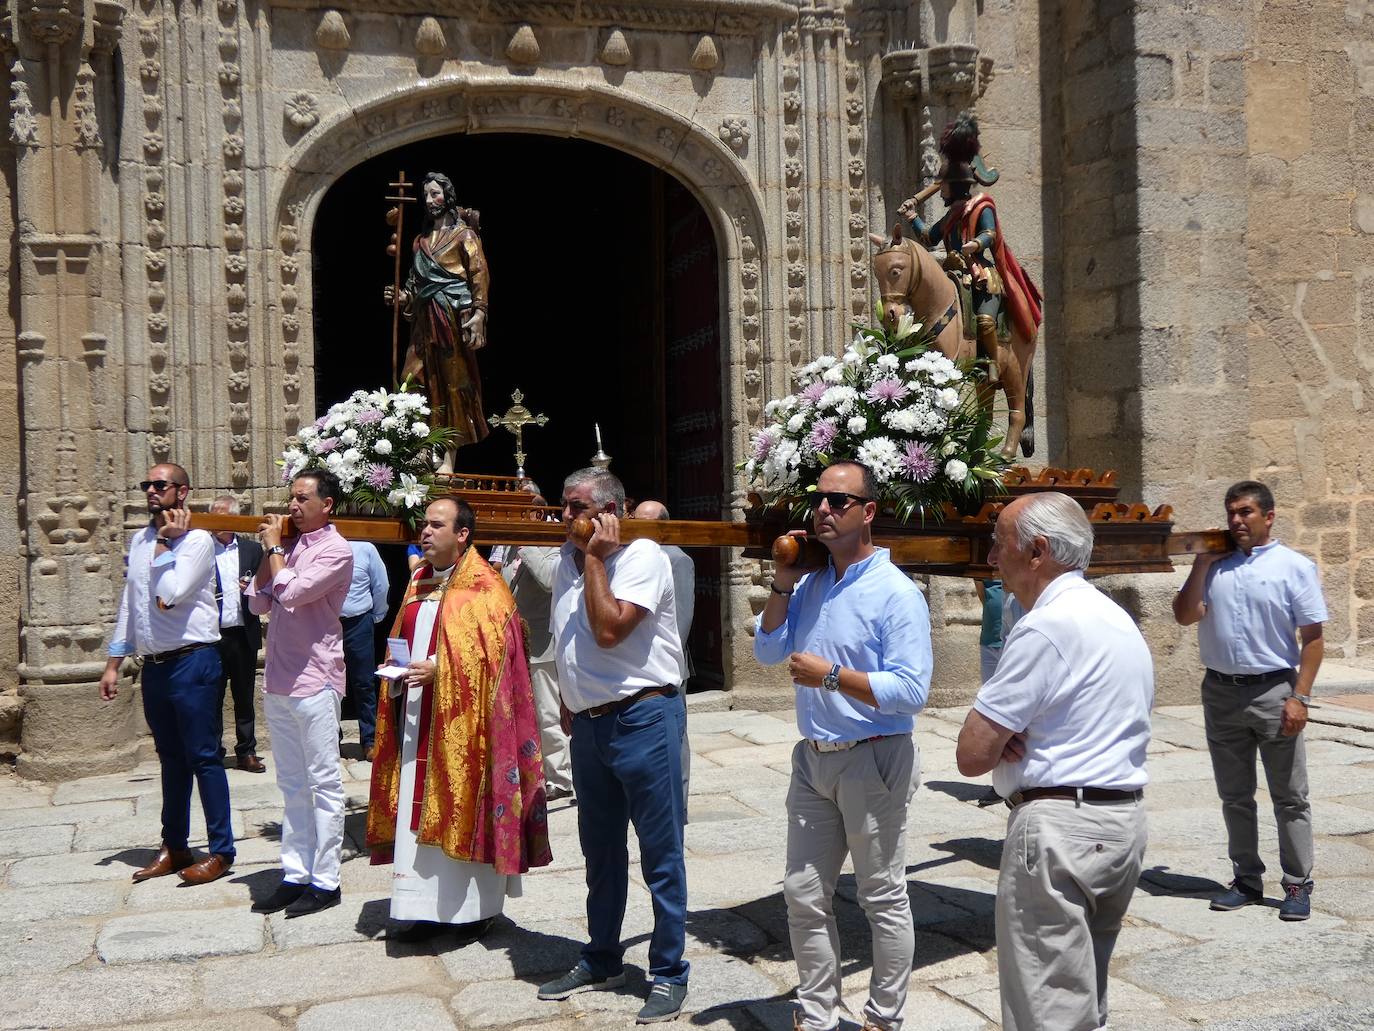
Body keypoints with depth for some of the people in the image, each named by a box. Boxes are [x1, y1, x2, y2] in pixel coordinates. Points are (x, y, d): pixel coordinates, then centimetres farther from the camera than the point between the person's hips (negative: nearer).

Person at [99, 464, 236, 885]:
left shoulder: (197, 540, -10)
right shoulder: (139, 541, 12)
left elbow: (170, 595, -22)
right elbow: (129, 602, 17)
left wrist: (166, 544, -12)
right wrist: (114, 661, 16)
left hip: (192, 663, -7)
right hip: (153, 665, 7)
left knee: (203, 757, -2)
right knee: (171, 759, 16)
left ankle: (220, 851, 7)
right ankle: (174, 847, 26)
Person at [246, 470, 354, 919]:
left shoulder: (335, 551, -9)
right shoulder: (291, 544, 12)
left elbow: (291, 593, -20)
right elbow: (259, 602, 11)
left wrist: (274, 548, -6)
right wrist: (269, 549, 3)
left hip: (314, 681, -8)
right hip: (278, 680, 8)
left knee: (323, 783, 0)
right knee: (292, 784, 13)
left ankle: (325, 881, 5)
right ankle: (295, 875, 21)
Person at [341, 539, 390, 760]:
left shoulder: (365, 550, -2)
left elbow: (381, 587, 5)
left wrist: (376, 617, 9)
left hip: (357, 625, -1)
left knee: (364, 684, 4)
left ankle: (369, 740, 12)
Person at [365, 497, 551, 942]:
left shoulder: (484, 588, -8)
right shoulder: (419, 583, 15)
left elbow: (493, 652, -14)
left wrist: (439, 668, -20)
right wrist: (399, 671, 2)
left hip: (461, 719, -7)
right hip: (417, 717, 7)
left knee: (463, 808, 0)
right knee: (419, 809, 7)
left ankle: (473, 906, 11)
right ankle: (426, 905, 14)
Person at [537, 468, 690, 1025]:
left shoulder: (642, 556, -14)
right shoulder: (567, 560, 9)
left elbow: (609, 630, -25)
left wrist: (594, 557, -17)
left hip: (642, 718, -7)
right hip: (589, 723, 8)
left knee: (660, 853, 2)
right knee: (600, 851, 19)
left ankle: (669, 973, 13)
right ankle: (601, 960, 34)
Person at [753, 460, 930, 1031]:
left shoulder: (896, 593, -14)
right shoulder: (810, 585, 7)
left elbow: (910, 690, -20)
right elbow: (768, 652, 8)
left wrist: (830, 676, -20)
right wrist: (782, 584, -2)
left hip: (873, 761, -7)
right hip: (813, 758, 7)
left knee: (883, 899, 7)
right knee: (804, 894, 11)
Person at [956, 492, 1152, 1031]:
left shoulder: (1046, 627, -17)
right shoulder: (1120, 619, 15)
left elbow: (972, 755, -19)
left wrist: (1005, 743, 3)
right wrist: (1016, 739, 2)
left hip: (1060, 825, -10)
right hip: (1124, 821, 10)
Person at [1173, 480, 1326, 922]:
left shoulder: (1294, 566, -2)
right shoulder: (1214, 564, 8)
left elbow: (1312, 637, -5)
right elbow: (1185, 615, -1)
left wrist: (1300, 697, -13)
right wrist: (1201, 564, -5)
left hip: (1273, 691, -4)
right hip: (1221, 693, 4)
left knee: (1290, 798, 3)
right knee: (1234, 796, 12)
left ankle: (1298, 885, 12)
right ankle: (1246, 879, 23)